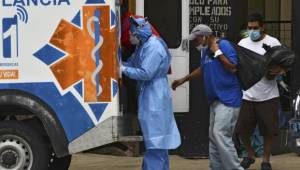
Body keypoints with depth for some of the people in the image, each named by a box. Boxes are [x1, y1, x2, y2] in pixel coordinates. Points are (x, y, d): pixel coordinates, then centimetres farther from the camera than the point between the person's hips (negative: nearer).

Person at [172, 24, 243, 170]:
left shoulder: (224, 45, -13)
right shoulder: (206, 50, 13)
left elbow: (233, 68, -20)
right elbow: (202, 69, 30)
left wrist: (217, 52, -18)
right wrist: (183, 80, 33)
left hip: (228, 98, -9)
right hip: (216, 99, 9)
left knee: (221, 134, -17)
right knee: (213, 136, 10)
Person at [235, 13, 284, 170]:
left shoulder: (273, 43, -3)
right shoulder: (242, 43, 7)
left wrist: (277, 70, -22)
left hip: (268, 95, -3)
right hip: (246, 95, 3)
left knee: (267, 130, 4)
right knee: (242, 129, 4)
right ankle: (250, 154, 28)